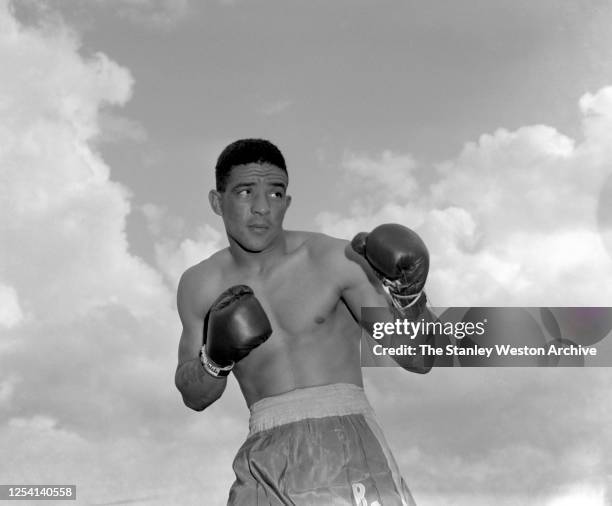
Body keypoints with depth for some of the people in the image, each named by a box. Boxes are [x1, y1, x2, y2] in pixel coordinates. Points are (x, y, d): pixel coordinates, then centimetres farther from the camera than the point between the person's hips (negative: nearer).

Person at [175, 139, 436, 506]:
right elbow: (194, 396, 16)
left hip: (342, 438, -3)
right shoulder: (200, 286, 9)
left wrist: (409, 296, -20)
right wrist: (215, 359, -6)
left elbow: (419, 360, 0)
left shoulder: (334, 260, -1)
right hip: (267, 459, 3)